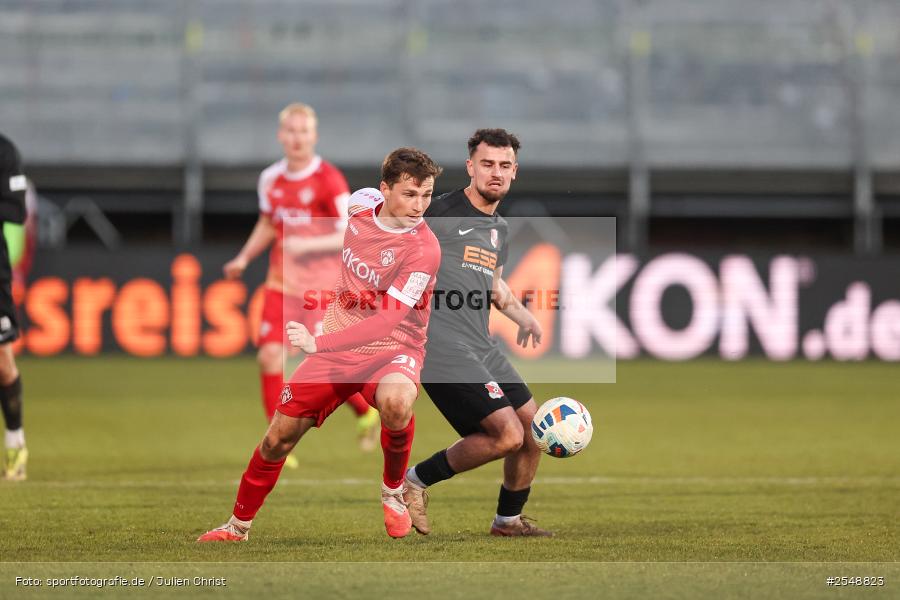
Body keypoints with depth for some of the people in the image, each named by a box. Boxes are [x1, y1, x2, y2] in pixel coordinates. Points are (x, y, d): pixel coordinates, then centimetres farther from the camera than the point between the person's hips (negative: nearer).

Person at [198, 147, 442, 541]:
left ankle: (393, 492, -10)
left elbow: (388, 322, -30)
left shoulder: (423, 250, -23)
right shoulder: (363, 203, -7)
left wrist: (318, 343, -37)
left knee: (395, 402, -38)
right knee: (280, 434, 2)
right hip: (337, 343, 5)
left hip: (392, 348, -5)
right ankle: (238, 526, 24)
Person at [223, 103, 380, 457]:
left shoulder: (329, 180, -11)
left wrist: (307, 245, -23)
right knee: (270, 356, -6)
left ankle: (365, 412, 21)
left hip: (321, 285, -5)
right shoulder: (271, 179, 6)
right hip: (281, 282, 5)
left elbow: (350, 236, -13)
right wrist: (243, 259, 11)